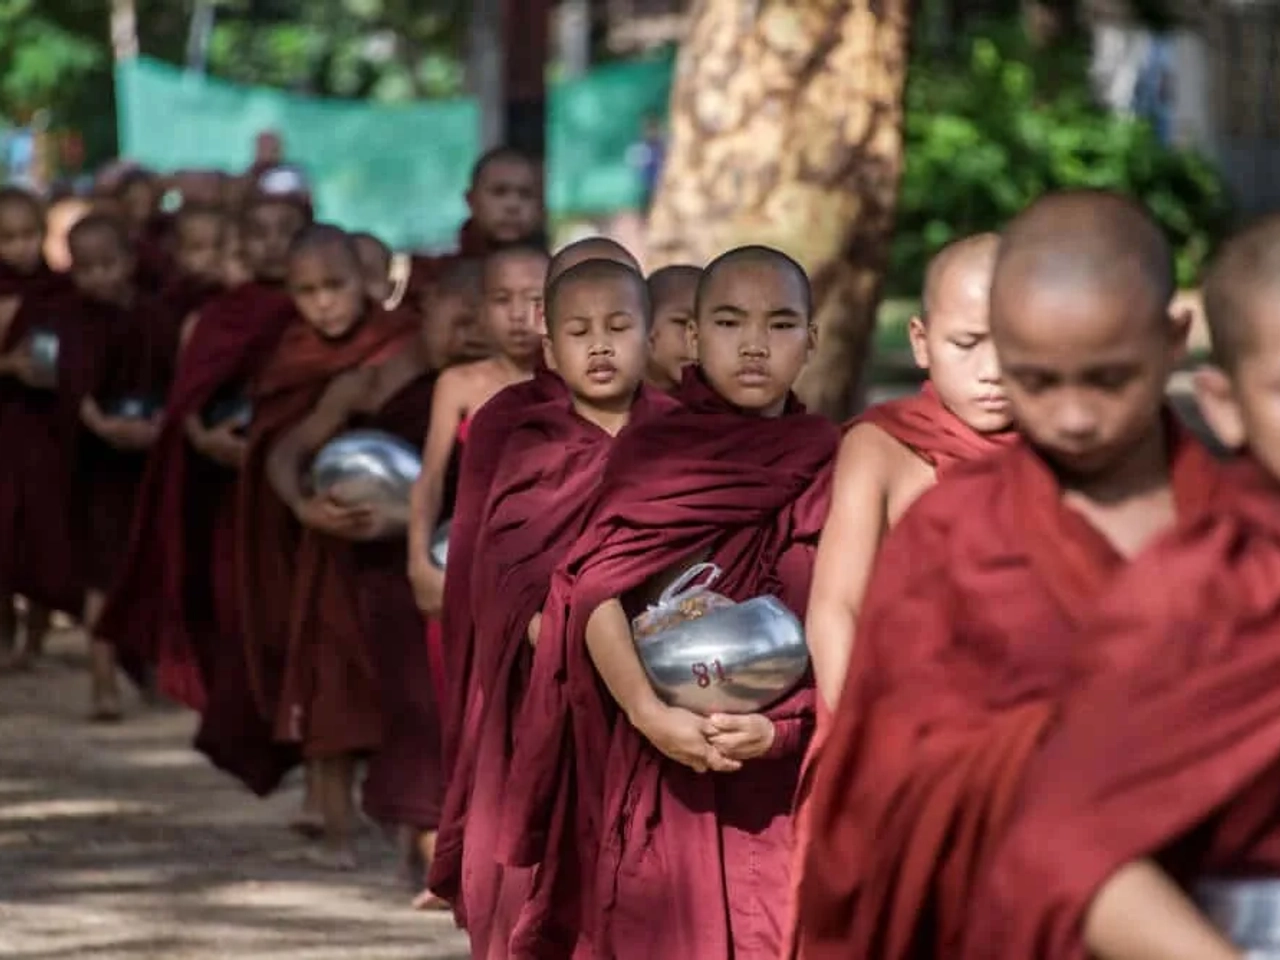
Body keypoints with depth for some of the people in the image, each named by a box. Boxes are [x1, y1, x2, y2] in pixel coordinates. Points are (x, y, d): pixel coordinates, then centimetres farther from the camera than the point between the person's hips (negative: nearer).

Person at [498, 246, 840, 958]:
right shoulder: (652, 453, 2)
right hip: (660, 768, -1)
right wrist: (647, 712, -21)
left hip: (786, 774, 1)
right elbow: (594, 592, -8)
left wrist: (784, 726, -15)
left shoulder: (830, 466, 6)